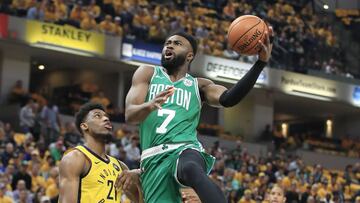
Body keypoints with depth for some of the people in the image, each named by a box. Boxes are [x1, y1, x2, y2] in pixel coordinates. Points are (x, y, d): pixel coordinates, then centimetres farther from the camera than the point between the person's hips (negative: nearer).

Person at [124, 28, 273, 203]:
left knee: (191, 169, -38)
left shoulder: (199, 86, 17)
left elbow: (228, 99, -4)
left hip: (185, 150, -1)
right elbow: (130, 115, 3)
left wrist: (260, 63, -17)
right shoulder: (148, 73, 17)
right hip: (154, 159, 1)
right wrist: (150, 105, -23)